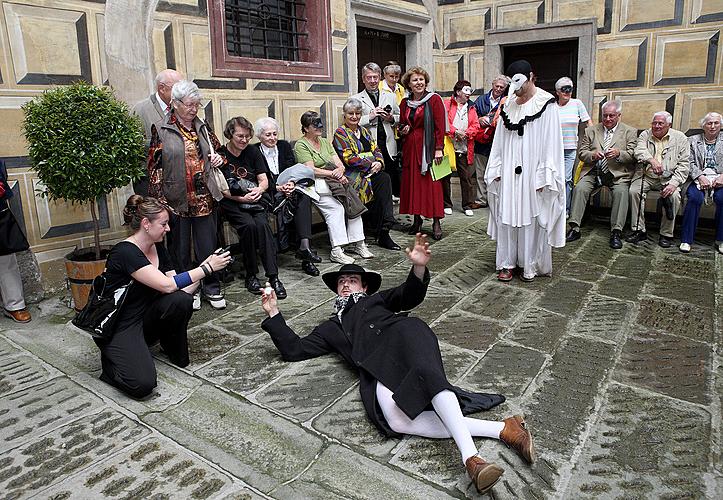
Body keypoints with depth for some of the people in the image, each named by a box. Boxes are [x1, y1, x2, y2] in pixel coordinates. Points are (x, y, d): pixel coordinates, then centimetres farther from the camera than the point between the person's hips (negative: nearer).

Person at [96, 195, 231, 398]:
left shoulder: (157, 248, 1)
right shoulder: (125, 252, -24)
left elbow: (182, 289, -2)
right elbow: (166, 285, -31)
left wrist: (204, 266, -14)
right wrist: (207, 268, -25)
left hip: (144, 317, 7)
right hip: (118, 327, -7)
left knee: (182, 300, -24)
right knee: (142, 384, -26)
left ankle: (174, 350, 4)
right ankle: (112, 357, 6)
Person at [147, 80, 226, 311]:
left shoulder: (203, 127, 9)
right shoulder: (161, 130, -2)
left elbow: (217, 152, 23)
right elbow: (154, 168, -4)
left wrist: (219, 159, -2)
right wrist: (161, 202, -9)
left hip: (204, 200, 3)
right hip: (177, 201, -3)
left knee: (208, 247, 7)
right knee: (180, 250, 8)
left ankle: (212, 289, 22)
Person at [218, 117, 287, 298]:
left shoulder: (253, 152, 13)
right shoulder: (220, 155, 2)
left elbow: (264, 181, 9)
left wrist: (258, 190, -14)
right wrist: (240, 198, -17)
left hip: (256, 200, 2)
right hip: (232, 203, -2)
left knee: (262, 224, -29)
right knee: (248, 225, -31)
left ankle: (273, 276, -31)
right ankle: (251, 275, -18)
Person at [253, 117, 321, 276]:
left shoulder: (284, 145, 15)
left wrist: (292, 183, -16)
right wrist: (278, 188, -21)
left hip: (288, 187, 4)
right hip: (269, 193, -3)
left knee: (304, 196, -28)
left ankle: (305, 244, -42)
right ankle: (304, 252, -35)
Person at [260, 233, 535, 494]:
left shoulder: (376, 300, 31)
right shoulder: (330, 328, 36)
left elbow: (409, 295, 12)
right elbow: (294, 349, 28)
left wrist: (419, 268, -9)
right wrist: (274, 314, 24)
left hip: (401, 335, 0)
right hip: (376, 369, 1)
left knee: (426, 372, -39)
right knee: (395, 421, -32)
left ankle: (470, 457, -49)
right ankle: (500, 429, -33)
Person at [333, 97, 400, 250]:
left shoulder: (365, 131, 22)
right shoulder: (340, 133, 0)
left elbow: (377, 150, 16)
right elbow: (348, 158, -11)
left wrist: (379, 162, -7)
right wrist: (370, 164, -13)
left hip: (371, 172, 6)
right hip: (352, 175, -6)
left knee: (385, 178, -26)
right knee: (383, 179, -29)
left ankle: (383, 233, -27)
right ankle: (382, 233, -25)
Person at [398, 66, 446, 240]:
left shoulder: (434, 99, -2)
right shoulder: (405, 103, 13)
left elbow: (440, 126, -7)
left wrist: (439, 148, -15)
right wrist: (402, 130, 0)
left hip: (428, 147, -5)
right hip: (410, 147, 5)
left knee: (431, 183, -6)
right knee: (412, 182, 5)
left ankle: (436, 222, -1)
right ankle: (417, 219, 14)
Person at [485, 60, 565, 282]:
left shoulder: (545, 104, -5)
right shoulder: (509, 105, 11)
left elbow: (551, 142, -10)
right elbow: (500, 140, 12)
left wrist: (543, 176, -15)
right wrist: (496, 170, 7)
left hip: (532, 173, -5)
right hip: (509, 173, 5)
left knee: (531, 218, 1)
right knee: (507, 216, 5)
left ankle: (531, 266, 13)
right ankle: (507, 263, 13)